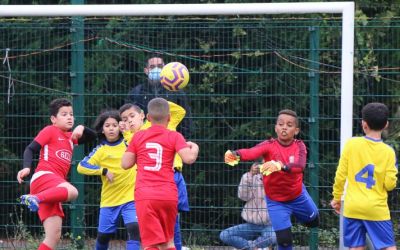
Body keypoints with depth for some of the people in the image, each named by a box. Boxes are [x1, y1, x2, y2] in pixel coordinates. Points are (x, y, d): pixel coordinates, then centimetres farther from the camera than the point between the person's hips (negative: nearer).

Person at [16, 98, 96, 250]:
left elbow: (92, 136, 30)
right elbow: (30, 149, -2)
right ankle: (34, 198, -46)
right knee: (72, 192, -39)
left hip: (53, 189, 8)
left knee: (54, 236, 0)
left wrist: (81, 129, 8)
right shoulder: (50, 131, 6)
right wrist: (26, 167, -21)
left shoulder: (71, 137, 27)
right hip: (43, 176, -8)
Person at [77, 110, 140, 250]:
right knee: (103, 236, 10)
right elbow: (81, 167, -11)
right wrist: (104, 171, -20)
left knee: (134, 229, -20)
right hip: (109, 200, 0)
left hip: (131, 198, 0)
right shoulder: (101, 150, -5)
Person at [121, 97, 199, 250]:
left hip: (144, 196, -1)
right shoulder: (174, 137, 4)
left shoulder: (138, 136, 9)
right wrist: (194, 148, 12)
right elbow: (189, 158, -10)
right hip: (168, 195, 1)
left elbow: (125, 164, 10)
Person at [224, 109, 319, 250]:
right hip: (276, 201, -3)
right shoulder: (269, 145, -22)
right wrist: (236, 155, -67)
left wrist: (280, 166, -60)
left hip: (298, 196, 3)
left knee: (314, 222, 27)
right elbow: (251, 152, -43)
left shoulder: (299, 146, -18)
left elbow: (300, 166, -39)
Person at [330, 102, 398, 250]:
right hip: (377, 209, -1)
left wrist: (337, 197, 12)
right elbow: (390, 184, -5)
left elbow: (340, 175, -2)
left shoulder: (351, 144, -4)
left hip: (352, 208, 1)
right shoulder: (388, 152, -5)